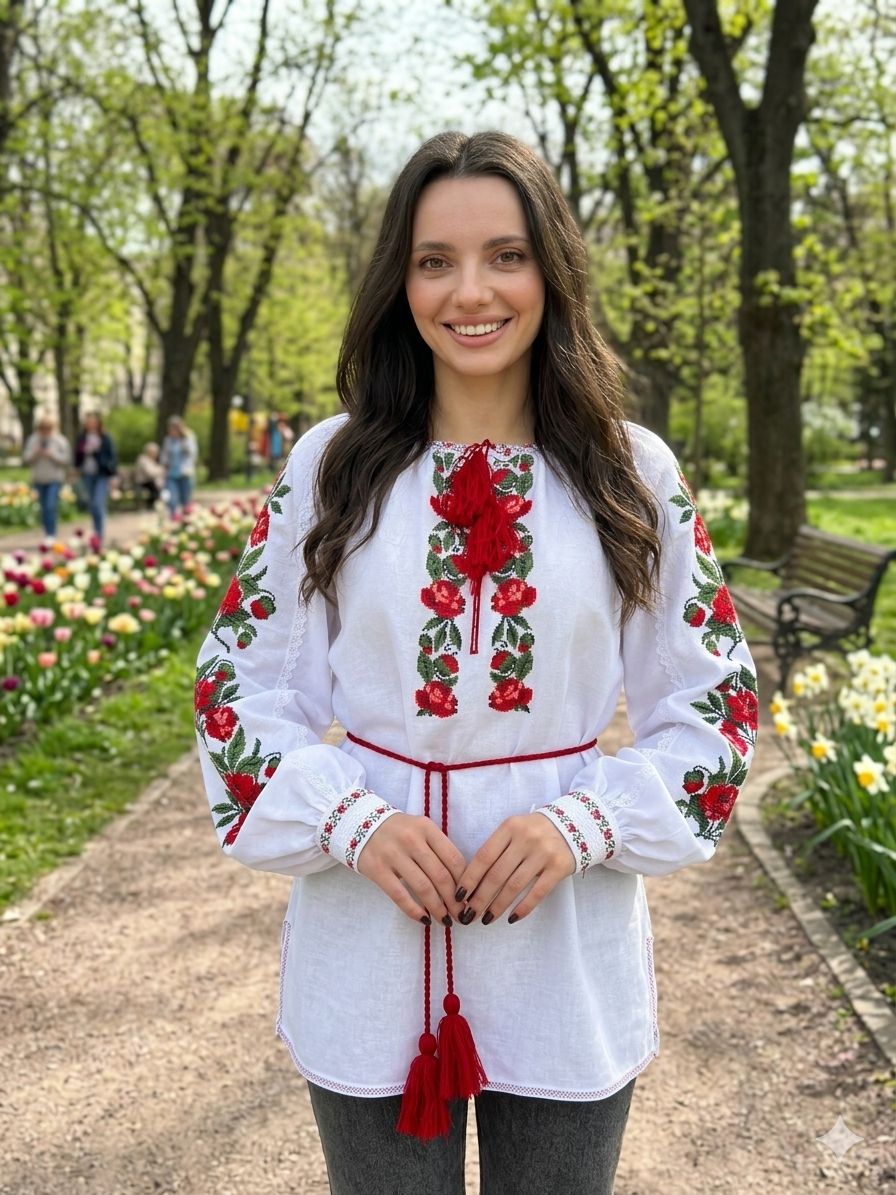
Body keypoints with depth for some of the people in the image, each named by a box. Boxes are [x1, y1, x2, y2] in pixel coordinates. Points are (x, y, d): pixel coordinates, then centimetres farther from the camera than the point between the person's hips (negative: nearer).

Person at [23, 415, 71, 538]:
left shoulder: (60, 441, -5)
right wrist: (34, 453, -15)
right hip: (39, 479, 4)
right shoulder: (33, 440, 4)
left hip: (55, 479, -4)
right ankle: (47, 534, 19)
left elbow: (66, 460, -7)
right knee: (44, 508, 8)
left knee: (51, 507, -16)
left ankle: (51, 535, -12)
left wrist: (52, 455, -19)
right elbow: (26, 458, 5)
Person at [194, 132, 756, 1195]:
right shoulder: (329, 467, -2)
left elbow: (711, 699, 1)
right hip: (368, 961, 0)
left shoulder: (635, 473, -3)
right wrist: (350, 819, -14)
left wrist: (585, 822, -14)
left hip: (568, 960, 0)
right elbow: (239, 687, 1)